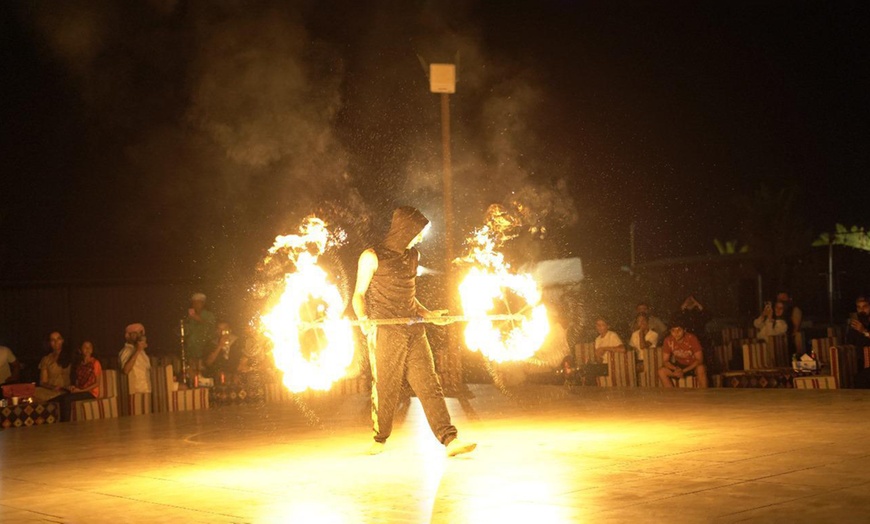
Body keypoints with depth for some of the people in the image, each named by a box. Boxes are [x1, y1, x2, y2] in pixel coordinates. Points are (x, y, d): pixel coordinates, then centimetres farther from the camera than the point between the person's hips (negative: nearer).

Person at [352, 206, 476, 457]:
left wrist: (425, 313, 14)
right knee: (385, 389, 1)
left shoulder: (412, 256, 17)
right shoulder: (372, 257, -1)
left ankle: (449, 439, -10)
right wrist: (363, 319, -17)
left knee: (429, 385, -3)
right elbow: (359, 295, 1)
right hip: (384, 333, -5)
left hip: (413, 331, 5)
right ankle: (379, 439, 20)